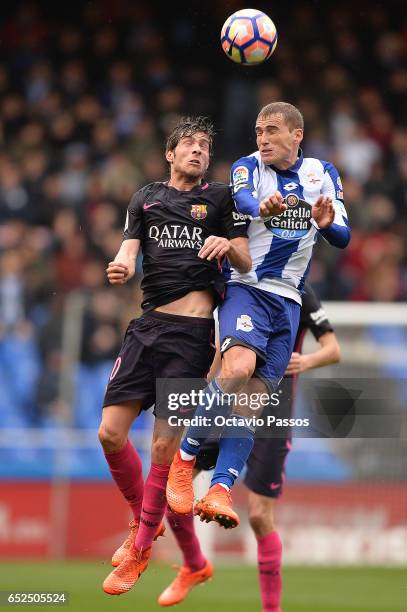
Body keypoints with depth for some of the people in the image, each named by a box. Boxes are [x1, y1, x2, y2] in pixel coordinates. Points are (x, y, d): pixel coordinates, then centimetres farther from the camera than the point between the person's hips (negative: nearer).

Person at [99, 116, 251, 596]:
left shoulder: (220, 198, 10)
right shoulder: (145, 199, 18)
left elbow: (246, 262, 6)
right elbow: (130, 247, 9)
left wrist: (227, 245, -17)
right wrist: (122, 265, -16)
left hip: (192, 332, -3)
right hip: (148, 323, 3)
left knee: (164, 448, -8)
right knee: (110, 434, -5)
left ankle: (139, 551, 6)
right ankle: (143, 521, 19)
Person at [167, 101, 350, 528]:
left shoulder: (323, 173, 10)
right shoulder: (248, 167, -2)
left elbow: (343, 238, 5)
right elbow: (243, 200, -27)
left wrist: (327, 224, -19)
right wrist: (262, 208, -51)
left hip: (288, 300, 4)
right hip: (246, 288, -4)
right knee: (238, 368, -28)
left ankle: (220, 488, -11)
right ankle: (185, 459, -16)